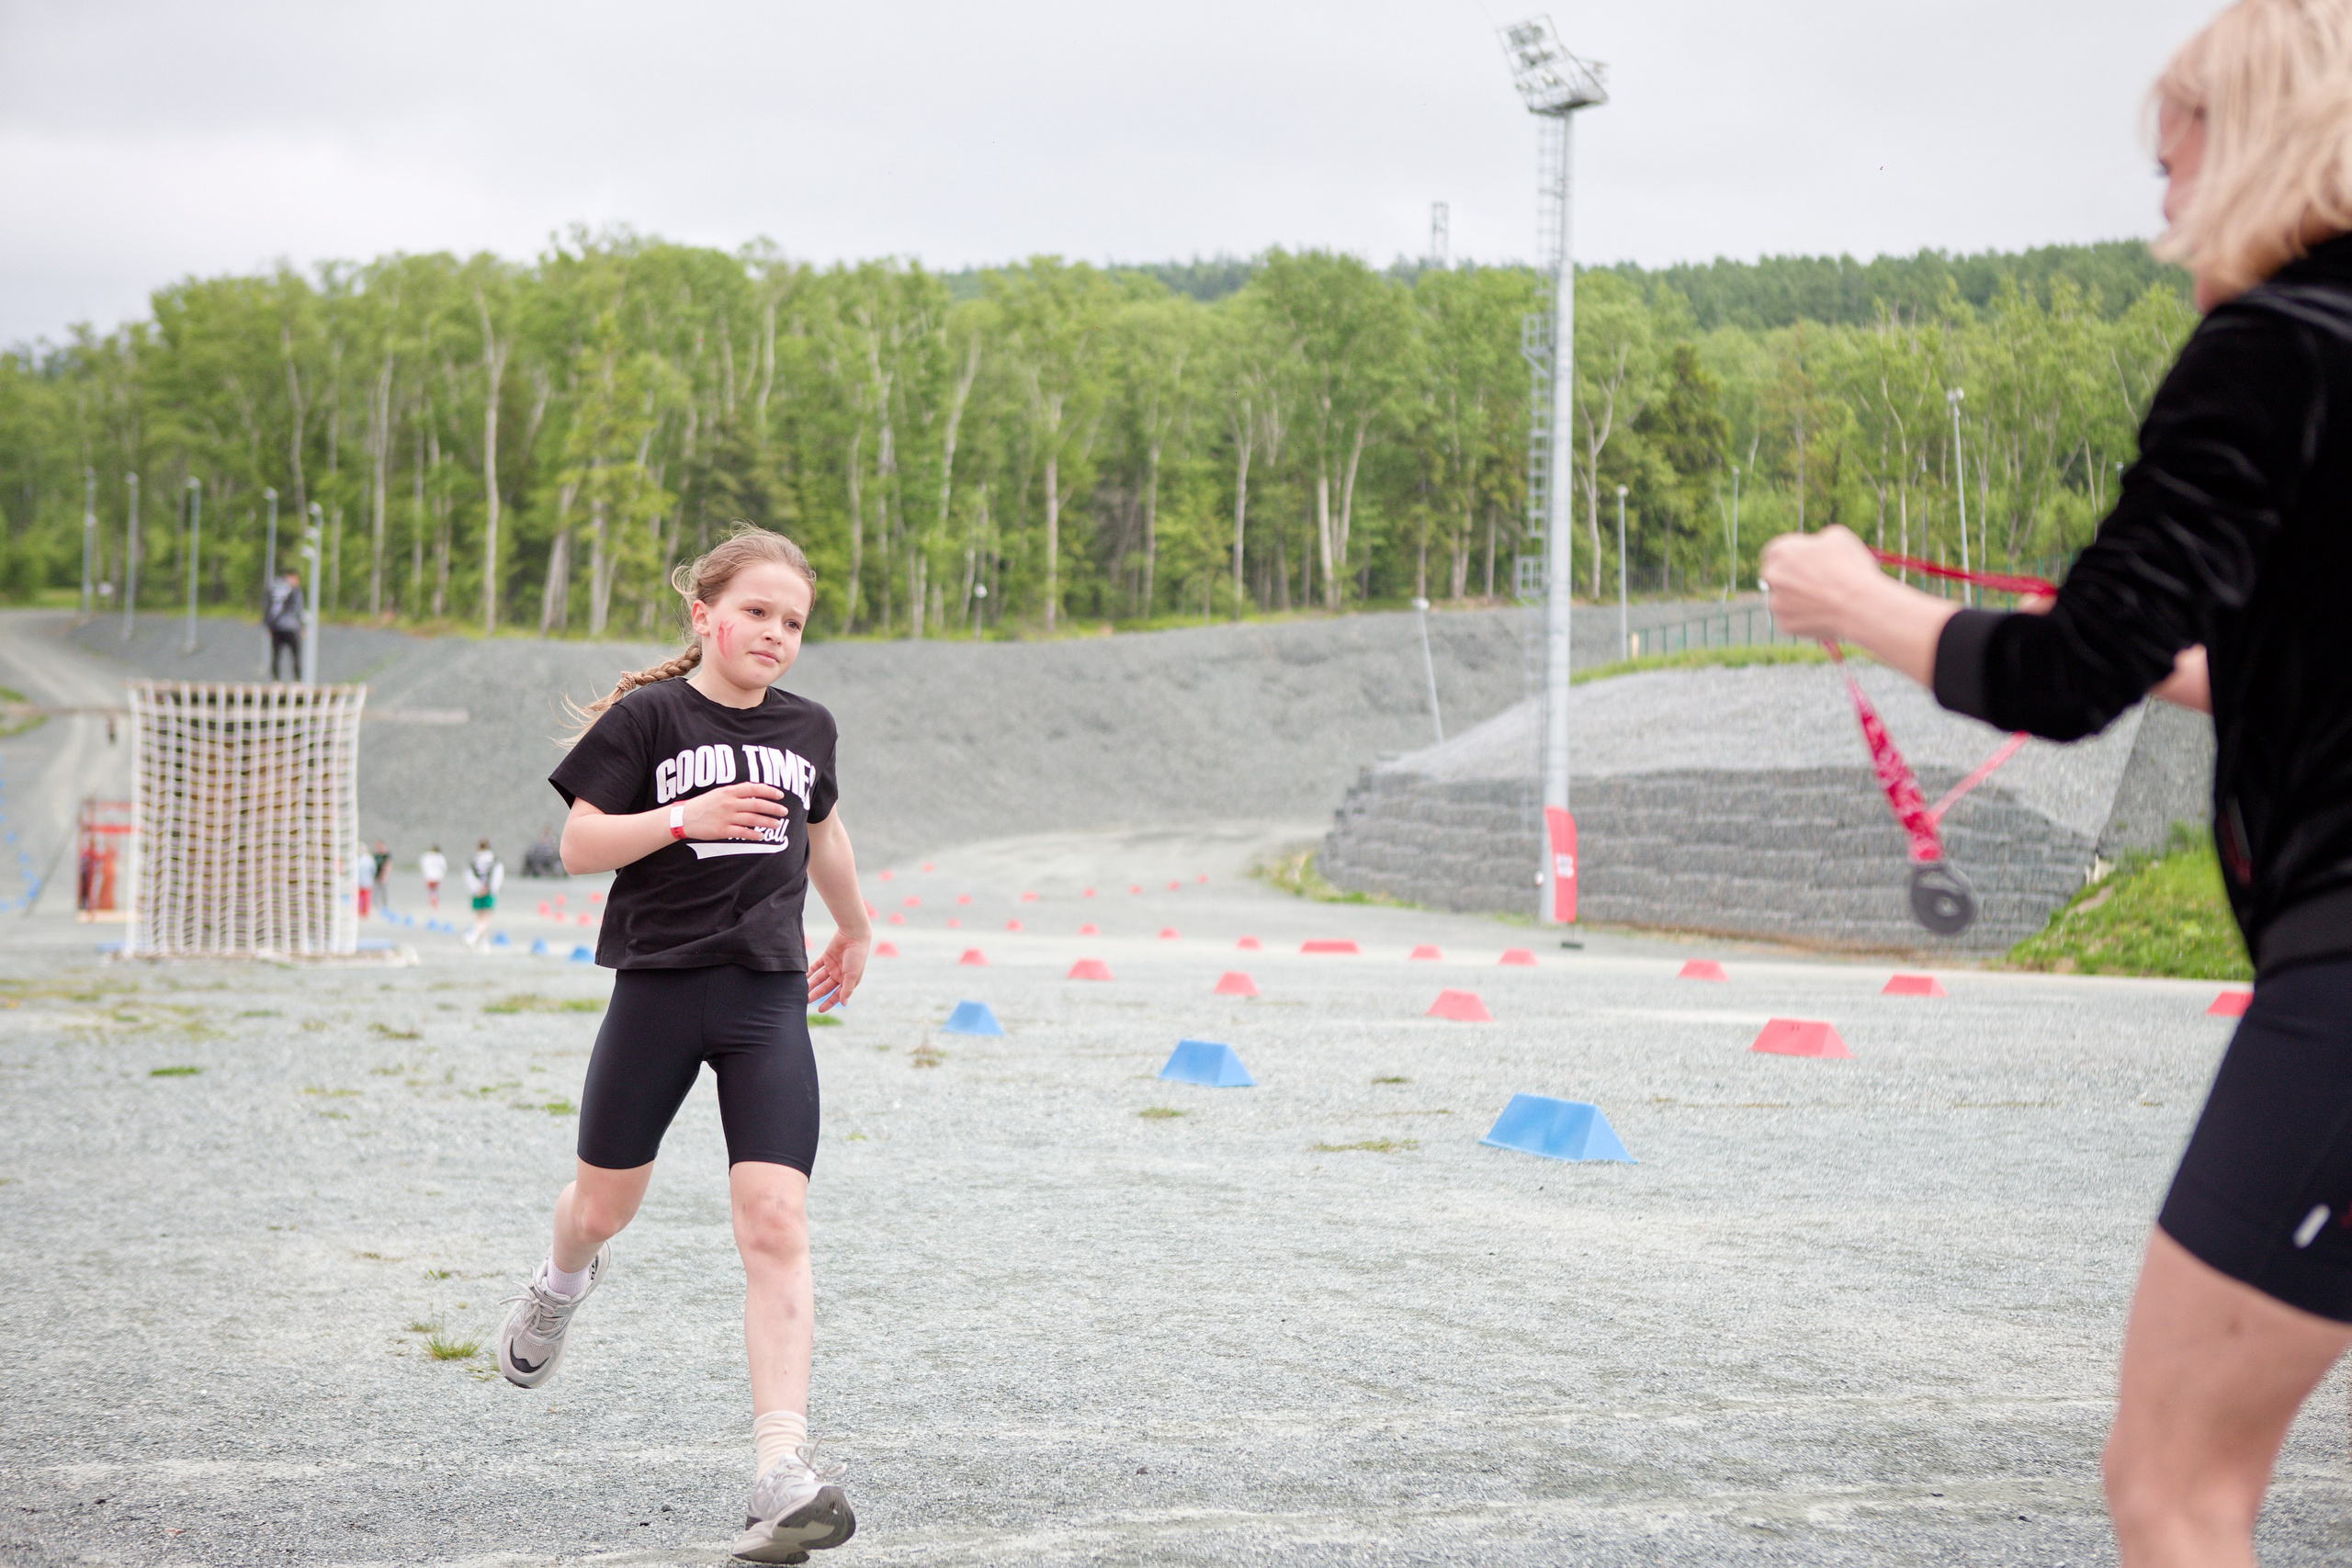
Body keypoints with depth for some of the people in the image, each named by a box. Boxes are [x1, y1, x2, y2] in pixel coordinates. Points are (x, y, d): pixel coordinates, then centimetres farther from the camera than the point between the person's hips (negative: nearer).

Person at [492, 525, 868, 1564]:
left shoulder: (806, 730, 8)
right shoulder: (647, 717, -5)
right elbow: (578, 845, -8)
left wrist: (856, 929, 40)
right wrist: (686, 817, -22)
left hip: (767, 996, 2)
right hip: (657, 984, -2)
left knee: (776, 1224, -12)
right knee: (605, 1202, 14)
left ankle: (783, 1473, -17)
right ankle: (565, 1281, 53)